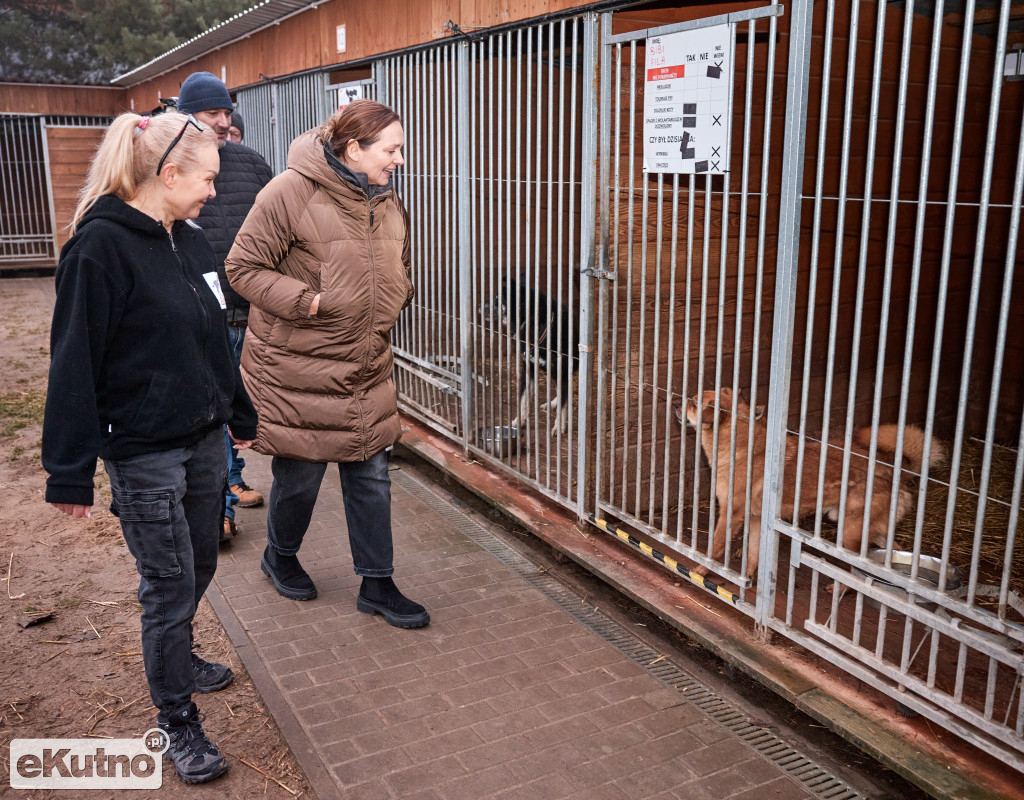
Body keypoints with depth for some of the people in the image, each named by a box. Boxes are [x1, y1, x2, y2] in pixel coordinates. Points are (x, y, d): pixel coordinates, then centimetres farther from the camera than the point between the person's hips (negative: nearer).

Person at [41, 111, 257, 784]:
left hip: (204, 437, 7)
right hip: (144, 451, -7)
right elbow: (75, 363, -16)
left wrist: (241, 414, 22)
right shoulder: (101, 247, -17)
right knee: (170, 584, 4)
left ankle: (177, 659, 45)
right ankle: (178, 720, 22)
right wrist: (70, 472, -15)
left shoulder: (190, 241, 7)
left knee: (197, 567, 20)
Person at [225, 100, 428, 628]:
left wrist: (396, 296, 0)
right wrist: (305, 301, -22)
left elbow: (398, 272, 22)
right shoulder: (292, 192, -15)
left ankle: (377, 584, 22)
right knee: (300, 474, 9)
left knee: (370, 475, 9)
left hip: (365, 368, 6)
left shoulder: (387, 203, 7)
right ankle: (280, 557, 38)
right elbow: (243, 267, -13)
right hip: (296, 367, -6)